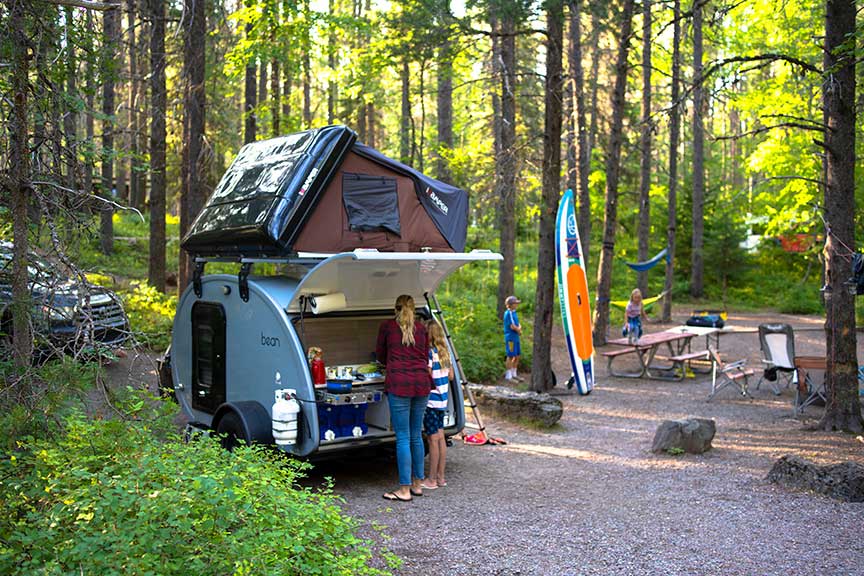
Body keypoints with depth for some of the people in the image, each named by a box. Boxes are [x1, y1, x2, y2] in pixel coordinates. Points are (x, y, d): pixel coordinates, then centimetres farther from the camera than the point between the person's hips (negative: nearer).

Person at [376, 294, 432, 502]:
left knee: (403, 437, -2)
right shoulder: (421, 328, 14)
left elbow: (380, 355, 17)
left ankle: (405, 489, 1)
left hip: (399, 383, -4)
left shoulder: (387, 326, 5)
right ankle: (417, 483, 22)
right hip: (422, 382, 4)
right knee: (416, 435, 15)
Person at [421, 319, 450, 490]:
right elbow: (449, 376, 16)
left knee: (433, 439, -3)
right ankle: (440, 477, 19)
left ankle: (432, 480, 3)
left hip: (431, 400, -8)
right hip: (442, 400, 9)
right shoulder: (444, 353, 9)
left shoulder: (430, 353, -17)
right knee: (440, 437, 12)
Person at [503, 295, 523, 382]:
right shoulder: (508, 313, -15)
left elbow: (518, 325, 16)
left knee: (517, 356, 13)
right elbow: (512, 326, -19)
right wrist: (519, 330, -2)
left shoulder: (514, 313, 14)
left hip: (516, 337, 9)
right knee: (510, 356, -4)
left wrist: (519, 329, -5)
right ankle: (508, 376, 3)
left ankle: (514, 374, 23)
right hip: (510, 337, -9)